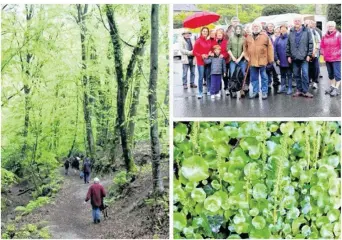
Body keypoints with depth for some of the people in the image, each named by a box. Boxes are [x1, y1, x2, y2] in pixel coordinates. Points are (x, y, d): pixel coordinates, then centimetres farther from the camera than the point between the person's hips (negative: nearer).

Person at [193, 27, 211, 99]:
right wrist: (201, 56, -16)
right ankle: (200, 92, 1)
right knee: (201, 77, -5)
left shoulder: (209, 41, 8)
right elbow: (194, 52, -5)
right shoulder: (198, 41, -4)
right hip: (200, 61, -4)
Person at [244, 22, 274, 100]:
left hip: (262, 60, -3)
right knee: (254, 78, 11)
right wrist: (246, 56, 7)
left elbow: (270, 47, -3)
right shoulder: (248, 37, 9)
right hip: (252, 61, 3)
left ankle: (264, 92, 10)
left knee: (264, 77, 3)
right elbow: (245, 47, 19)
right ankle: (255, 92, 21)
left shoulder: (265, 36, -2)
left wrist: (270, 59, -7)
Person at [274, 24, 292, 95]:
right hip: (280, 61, 4)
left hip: (288, 60, -4)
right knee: (282, 75, 15)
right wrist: (276, 59, -4)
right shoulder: (277, 39, 4)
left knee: (289, 75, 4)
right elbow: (274, 49, 2)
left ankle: (290, 88, 10)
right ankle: (282, 87, 24)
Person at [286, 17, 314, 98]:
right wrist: (288, 55, 6)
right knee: (296, 74, 8)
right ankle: (299, 90, 17)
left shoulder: (306, 31, 1)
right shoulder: (291, 32, 9)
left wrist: (309, 55, -6)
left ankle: (305, 91, -2)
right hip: (294, 57, 3)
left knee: (305, 74, -7)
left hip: (304, 57, -3)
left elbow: (310, 43, 0)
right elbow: (288, 45, 12)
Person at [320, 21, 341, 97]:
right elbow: (322, 46, 18)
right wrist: (323, 53, 6)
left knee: (337, 74, -5)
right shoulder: (325, 36, 9)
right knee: (330, 74, 16)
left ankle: (336, 88, -3)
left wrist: (337, 54, -13)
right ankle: (332, 86, 28)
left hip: (336, 58, -6)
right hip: (327, 58, 6)